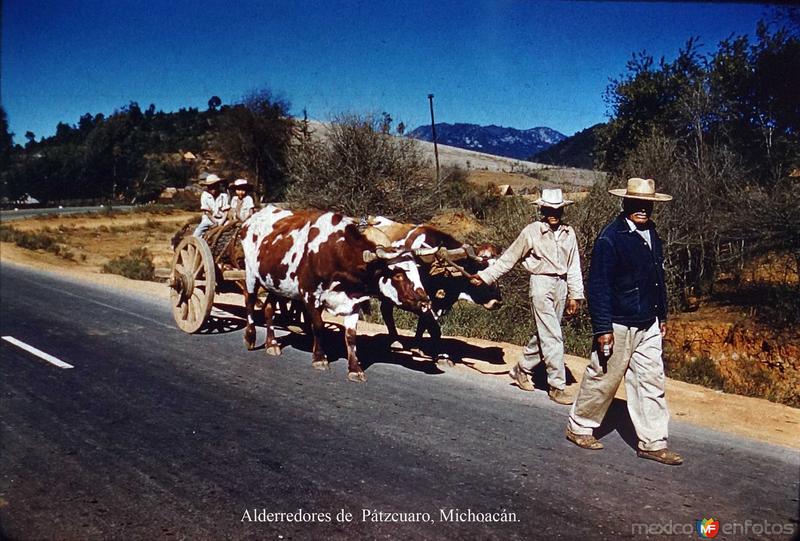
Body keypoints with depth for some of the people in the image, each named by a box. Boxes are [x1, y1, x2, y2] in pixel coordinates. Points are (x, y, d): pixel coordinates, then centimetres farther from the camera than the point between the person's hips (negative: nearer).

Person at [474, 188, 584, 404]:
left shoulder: (569, 233, 6)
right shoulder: (532, 231, -6)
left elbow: (574, 267, 12)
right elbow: (508, 258, 0)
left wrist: (575, 295, 11)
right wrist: (485, 276, 0)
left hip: (561, 286, 5)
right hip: (541, 284, -5)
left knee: (543, 334, 14)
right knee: (552, 337, -7)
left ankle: (521, 370, 33)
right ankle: (557, 386, 2)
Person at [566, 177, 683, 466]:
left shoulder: (652, 235, 10)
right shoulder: (610, 238, -16)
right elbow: (598, 286, -17)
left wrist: (662, 316, 19)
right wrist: (602, 328, -19)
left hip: (648, 325, 8)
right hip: (618, 325, -7)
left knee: (651, 382, 9)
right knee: (603, 379, 6)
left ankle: (653, 443, 18)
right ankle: (579, 427, 25)